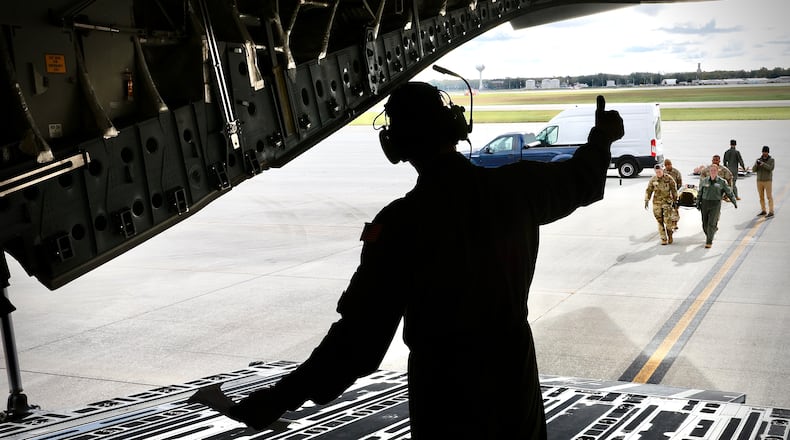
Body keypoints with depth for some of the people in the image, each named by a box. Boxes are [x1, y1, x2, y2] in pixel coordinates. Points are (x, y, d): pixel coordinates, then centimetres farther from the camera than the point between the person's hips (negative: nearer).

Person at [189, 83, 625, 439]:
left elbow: (359, 337, -25)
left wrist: (272, 402, -21)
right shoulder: (515, 187, -9)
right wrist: (602, 136, 36)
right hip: (515, 373, 4)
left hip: (447, 388, -4)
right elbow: (582, 180, 14)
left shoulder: (401, 223, -23)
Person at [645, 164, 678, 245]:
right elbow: (648, 190, 8)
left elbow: (674, 190, 5)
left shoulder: (668, 178, -4)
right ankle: (663, 239, 9)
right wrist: (646, 201, -1)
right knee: (660, 221, 2)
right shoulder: (653, 180, 2)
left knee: (667, 219, -16)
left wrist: (675, 200, 7)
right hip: (656, 202, 2)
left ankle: (669, 235, 6)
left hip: (667, 201, -2)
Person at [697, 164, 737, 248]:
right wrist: (698, 203, 10)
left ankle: (709, 242, -2)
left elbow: (729, 193, 5)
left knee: (711, 224, -9)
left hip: (716, 204, -3)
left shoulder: (722, 182, -1)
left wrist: (734, 202, 3)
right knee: (705, 224, 7)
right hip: (705, 203, 3)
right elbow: (700, 193, 14)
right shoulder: (704, 181, 7)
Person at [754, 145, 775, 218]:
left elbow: (771, 168, -22)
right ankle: (763, 211, 19)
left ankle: (771, 212, -9)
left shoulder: (771, 160, -5)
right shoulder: (758, 160, 5)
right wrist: (756, 164, -25)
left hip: (768, 181, -5)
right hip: (759, 181, 5)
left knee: (769, 197, -8)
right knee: (761, 197, 9)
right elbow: (754, 170, -4)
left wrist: (763, 164, -33)